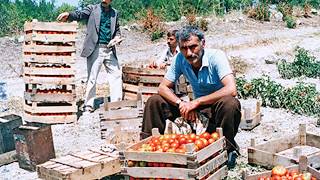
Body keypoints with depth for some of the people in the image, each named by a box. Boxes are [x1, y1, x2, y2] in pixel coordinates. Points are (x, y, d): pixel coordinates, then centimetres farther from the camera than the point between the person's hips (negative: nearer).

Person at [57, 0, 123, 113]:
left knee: (116, 75, 7)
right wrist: (68, 15, -33)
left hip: (110, 50, 4)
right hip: (95, 49, -4)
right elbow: (80, 14, -12)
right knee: (92, 78, -2)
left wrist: (117, 37, -1)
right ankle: (88, 105, 8)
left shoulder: (115, 13, 13)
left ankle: (116, 103, 18)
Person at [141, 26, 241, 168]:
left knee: (230, 103, -39)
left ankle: (228, 148, -19)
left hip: (217, 106, -4)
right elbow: (163, 87, -5)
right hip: (197, 106, 4)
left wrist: (196, 102, -32)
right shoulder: (180, 59, -9)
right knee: (154, 102, -7)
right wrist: (181, 103, -24)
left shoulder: (216, 56, -22)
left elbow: (231, 90, -34)